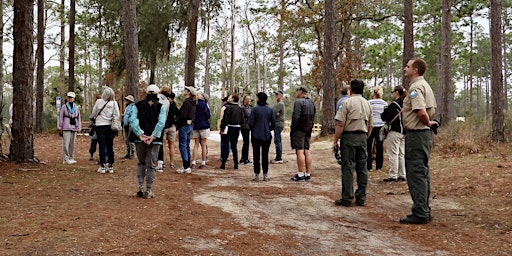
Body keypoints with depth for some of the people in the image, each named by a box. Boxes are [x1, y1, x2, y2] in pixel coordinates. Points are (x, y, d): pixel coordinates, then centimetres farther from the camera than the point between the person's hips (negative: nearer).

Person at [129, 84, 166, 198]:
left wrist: (140, 134, -13)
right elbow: (161, 123, -13)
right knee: (151, 165, 4)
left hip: (139, 139, 2)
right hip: (154, 140, -2)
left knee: (141, 163, 17)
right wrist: (153, 136, -15)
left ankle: (140, 188, 11)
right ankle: (148, 191, 6)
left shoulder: (138, 105, 5)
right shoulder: (161, 106, 0)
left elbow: (132, 120, -7)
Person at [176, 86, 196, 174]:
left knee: (183, 146, -5)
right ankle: (187, 166, 17)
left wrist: (176, 121, -9)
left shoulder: (186, 102, -16)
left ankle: (186, 167, -6)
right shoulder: (193, 103, 13)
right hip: (190, 126, 9)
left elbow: (183, 115, -21)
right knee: (187, 146, 13)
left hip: (184, 126, -9)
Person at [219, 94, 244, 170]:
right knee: (234, 147, 13)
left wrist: (222, 128, -12)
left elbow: (225, 119, -17)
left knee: (225, 146, 1)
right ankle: (236, 164, 11)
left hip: (228, 128, -6)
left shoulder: (228, 107, -13)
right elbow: (242, 120, 9)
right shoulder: (240, 109, 7)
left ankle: (223, 164, 2)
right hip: (236, 129, 6)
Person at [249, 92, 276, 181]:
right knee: (265, 155, 9)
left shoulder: (255, 109, -10)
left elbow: (250, 123, -10)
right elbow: (273, 124, 1)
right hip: (267, 136, 3)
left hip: (256, 136, -3)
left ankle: (256, 175, 7)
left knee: (256, 155, 6)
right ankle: (265, 175, 9)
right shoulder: (270, 110, 0)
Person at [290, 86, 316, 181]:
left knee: (300, 152, -8)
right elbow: (313, 119, 18)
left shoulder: (298, 102, -10)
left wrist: (292, 129, -12)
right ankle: (308, 174, 11)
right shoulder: (311, 103, 17)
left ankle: (300, 175, -10)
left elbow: (296, 117, -18)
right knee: (307, 151, 9)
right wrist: (310, 129, 17)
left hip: (299, 130, -8)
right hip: (308, 131, 8)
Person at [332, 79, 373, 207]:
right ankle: (361, 198, 12)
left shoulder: (347, 102, -7)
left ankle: (347, 198, -1)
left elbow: (340, 124, -12)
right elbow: (370, 126, 15)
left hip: (349, 136, -5)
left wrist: (335, 140, -7)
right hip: (362, 137, 6)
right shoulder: (367, 104, 12)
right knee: (362, 168, 8)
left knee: (348, 167, -3)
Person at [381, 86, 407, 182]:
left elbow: (385, 116, -19)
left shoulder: (395, 104, -16)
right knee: (402, 154, 13)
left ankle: (393, 176, -3)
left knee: (393, 154, -3)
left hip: (394, 132, -8)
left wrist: (382, 114, 4)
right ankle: (402, 175, 17)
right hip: (403, 131, 8)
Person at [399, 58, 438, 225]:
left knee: (416, 174, -6)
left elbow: (421, 112, -28)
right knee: (422, 174, 15)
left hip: (416, 134, -10)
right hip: (425, 134, 11)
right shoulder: (425, 85, 17)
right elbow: (433, 109, 26)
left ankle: (420, 214, -2)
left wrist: (427, 123, -11)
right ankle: (425, 211, 22)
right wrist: (429, 122, 14)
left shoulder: (415, 87, -16)